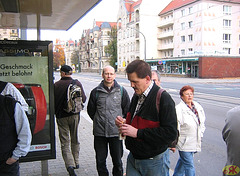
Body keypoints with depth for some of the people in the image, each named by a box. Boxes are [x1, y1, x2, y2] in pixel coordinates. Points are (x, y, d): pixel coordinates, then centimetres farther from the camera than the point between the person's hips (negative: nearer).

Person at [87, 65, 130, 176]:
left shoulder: (121, 91, 1)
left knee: (117, 161, 12)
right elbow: (91, 110, 11)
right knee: (100, 161, 13)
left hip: (116, 131, -1)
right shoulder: (96, 91, 1)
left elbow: (127, 110, 9)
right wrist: (99, 121, 9)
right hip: (99, 132, 1)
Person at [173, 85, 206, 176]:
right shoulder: (179, 109, -18)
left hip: (195, 141, 7)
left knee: (183, 160, 25)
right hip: (184, 142, -7)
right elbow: (175, 127, -20)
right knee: (189, 166, 0)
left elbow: (202, 122, 18)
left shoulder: (198, 106, 5)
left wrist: (200, 135, 12)